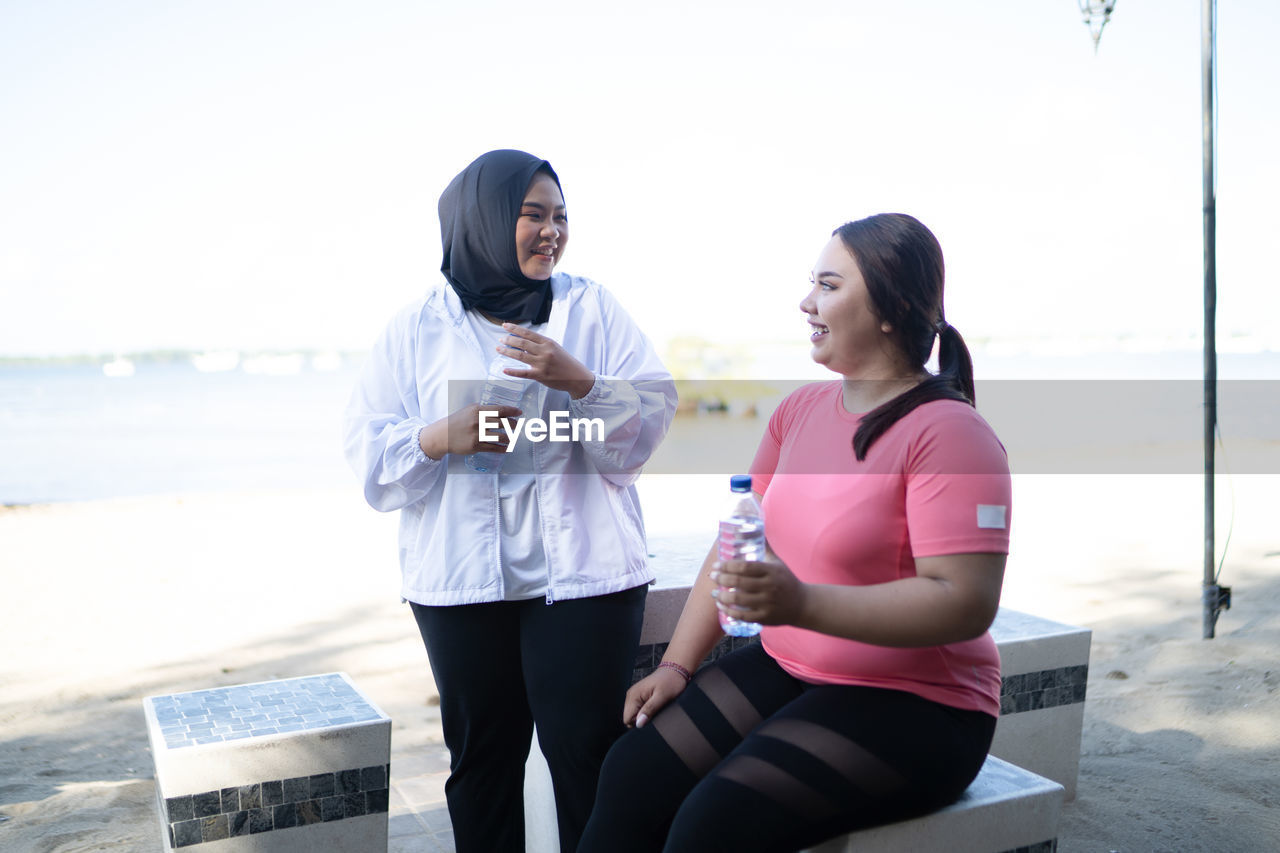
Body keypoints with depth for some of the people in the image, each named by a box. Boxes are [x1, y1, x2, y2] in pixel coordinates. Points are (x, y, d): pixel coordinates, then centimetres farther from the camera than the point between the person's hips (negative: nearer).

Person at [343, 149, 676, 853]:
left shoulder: (592, 307, 8)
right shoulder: (417, 328, 8)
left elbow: (656, 415, 1)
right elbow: (367, 448, 4)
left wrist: (581, 382, -15)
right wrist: (441, 438, -14)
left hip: (581, 571, -1)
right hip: (460, 577, 1)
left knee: (587, 750, -3)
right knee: (481, 753, 11)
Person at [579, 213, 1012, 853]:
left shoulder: (948, 433, -16)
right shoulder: (799, 410, 8)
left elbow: (966, 604, -23)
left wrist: (800, 604, -31)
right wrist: (677, 664, 3)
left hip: (913, 705, -6)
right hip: (782, 670, 7)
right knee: (631, 776, -11)